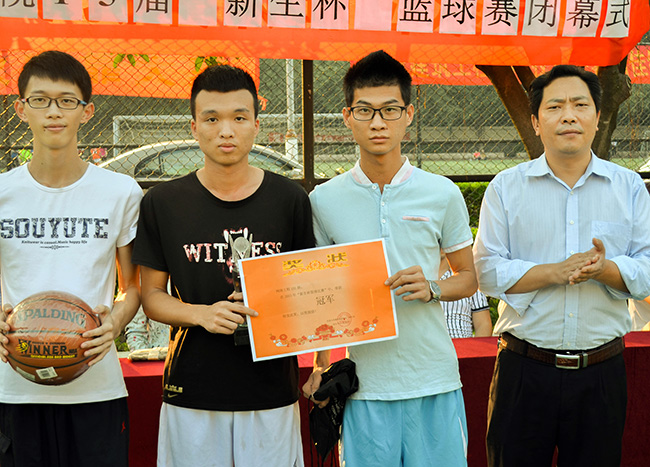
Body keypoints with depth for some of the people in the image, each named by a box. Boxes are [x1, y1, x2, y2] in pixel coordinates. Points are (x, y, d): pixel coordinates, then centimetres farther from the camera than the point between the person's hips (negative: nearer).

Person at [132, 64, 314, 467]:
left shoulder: (290, 199, 1)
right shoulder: (163, 202, 0)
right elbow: (151, 294, 5)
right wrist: (202, 313, -14)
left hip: (272, 392, 0)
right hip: (192, 395, 0)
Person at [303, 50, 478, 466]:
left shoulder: (442, 194, 0)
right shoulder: (324, 201, 1)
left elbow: (468, 277, 10)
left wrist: (432, 288, -11)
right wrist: (320, 366, 3)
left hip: (435, 381, 0)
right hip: (364, 384, 0)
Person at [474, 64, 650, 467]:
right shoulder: (506, 187, 2)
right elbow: (487, 270, -5)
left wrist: (605, 268, -19)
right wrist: (557, 271, -17)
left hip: (602, 372, 1)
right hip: (524, 370, -1)